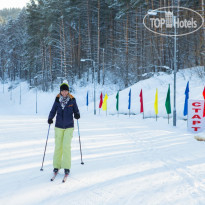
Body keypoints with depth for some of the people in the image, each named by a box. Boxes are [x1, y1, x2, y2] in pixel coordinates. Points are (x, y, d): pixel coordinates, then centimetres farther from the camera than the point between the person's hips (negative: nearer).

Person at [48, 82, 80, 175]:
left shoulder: (72, 100, -4)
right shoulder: (57, 99, -1)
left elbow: (76, 110, 3)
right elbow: (53, 111, 2)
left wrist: (77, 115, -19)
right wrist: (50, 118, -16)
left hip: (69, 126, -1)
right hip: (59, 126, 1)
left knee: (66, 146, -9)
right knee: (58, 146, 2)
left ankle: (66, 167, 0)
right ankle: (56, 166, 15)